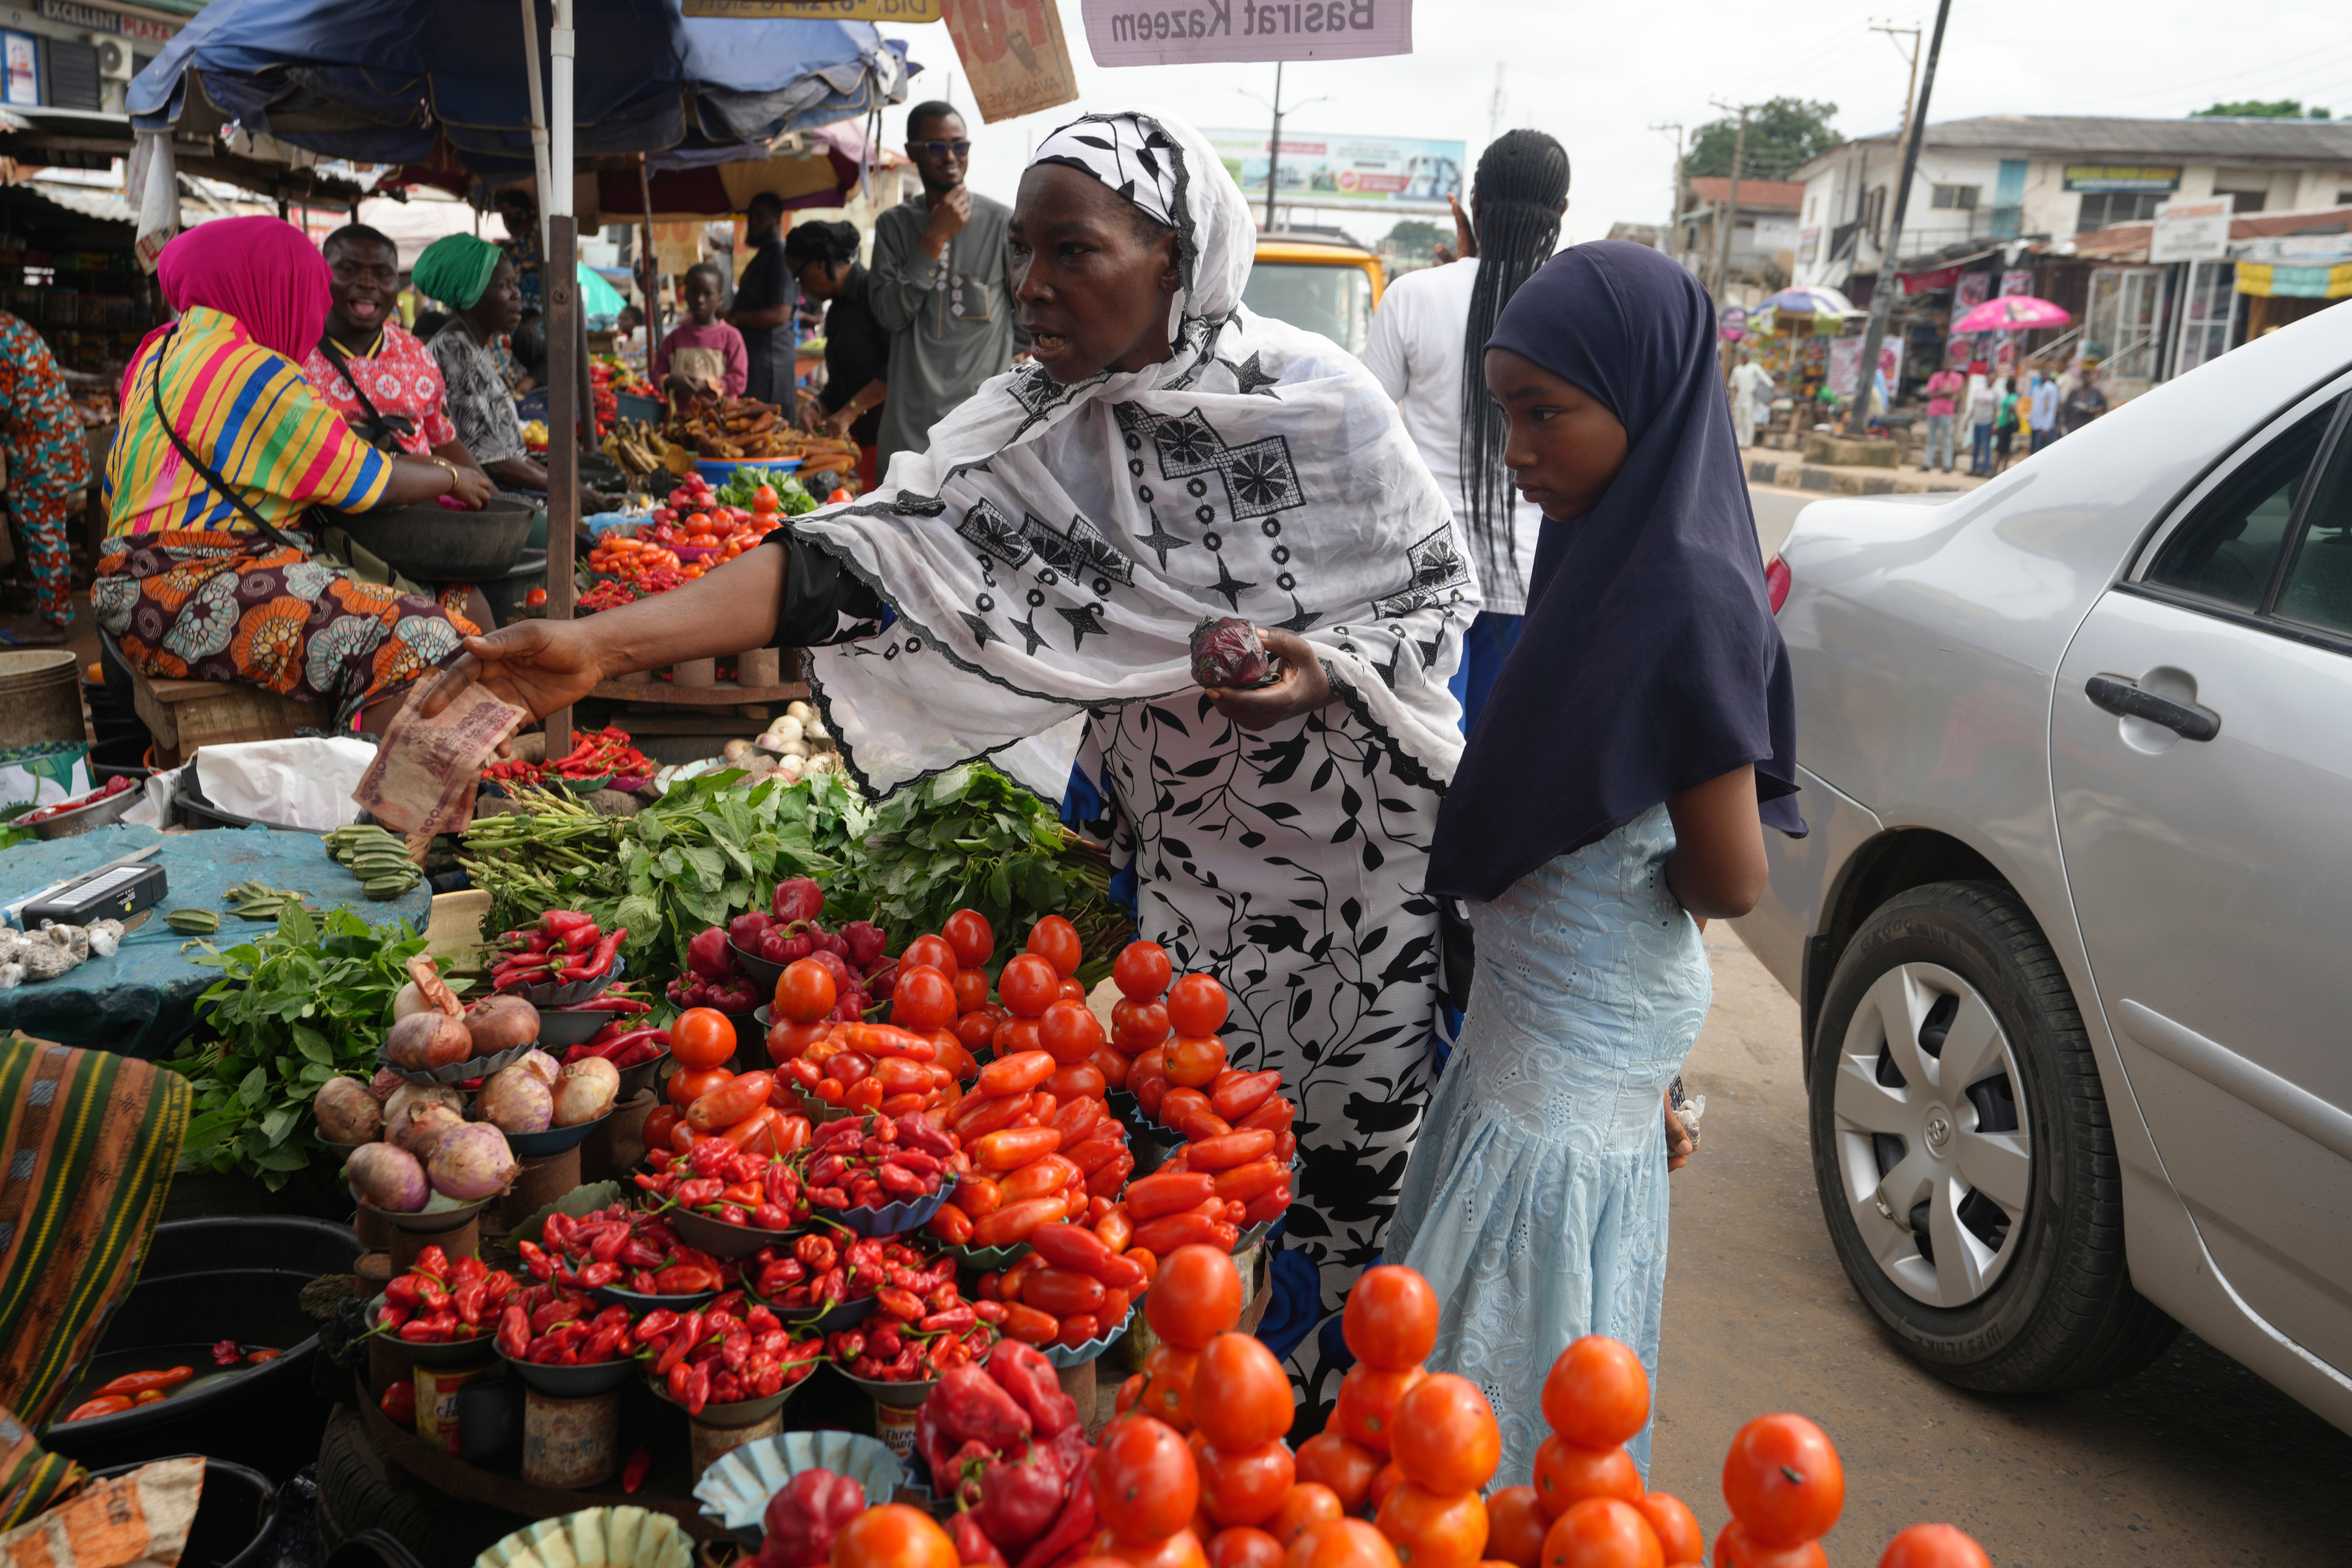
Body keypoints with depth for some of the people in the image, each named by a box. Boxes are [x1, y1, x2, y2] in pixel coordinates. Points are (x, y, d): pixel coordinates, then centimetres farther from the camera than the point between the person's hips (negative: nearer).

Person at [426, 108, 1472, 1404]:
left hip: (1360, 852, -2)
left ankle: (1344, 1399, 34)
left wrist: (1323, 667, -25)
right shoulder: (1028, 433, -8)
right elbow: (860, 554, -18)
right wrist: (605, 642, -27)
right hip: (1182, 857, 3)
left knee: (1355, 1149, 10)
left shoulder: (1314, 400, -15)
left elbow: (1440, 583, -5)